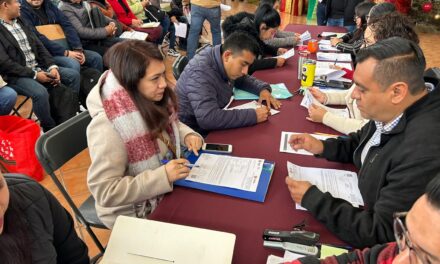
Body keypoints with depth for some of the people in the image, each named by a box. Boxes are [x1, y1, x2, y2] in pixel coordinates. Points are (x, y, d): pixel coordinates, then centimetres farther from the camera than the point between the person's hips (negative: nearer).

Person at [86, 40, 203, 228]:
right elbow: (104, 192, -28)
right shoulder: (107, 127, -30)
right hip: (134, 213, -6)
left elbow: (169, 125, 11)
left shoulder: (152, 100, -10)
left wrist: (187, 135, -10)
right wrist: (163, 176, -33)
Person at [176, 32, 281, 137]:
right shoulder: (200, 71, -27)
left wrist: (263, 89, -1)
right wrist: (253, 115, -33)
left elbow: (243, 79, 20)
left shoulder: (226, 65, -2)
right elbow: (208, 118, -38)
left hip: (214, 128, 8)